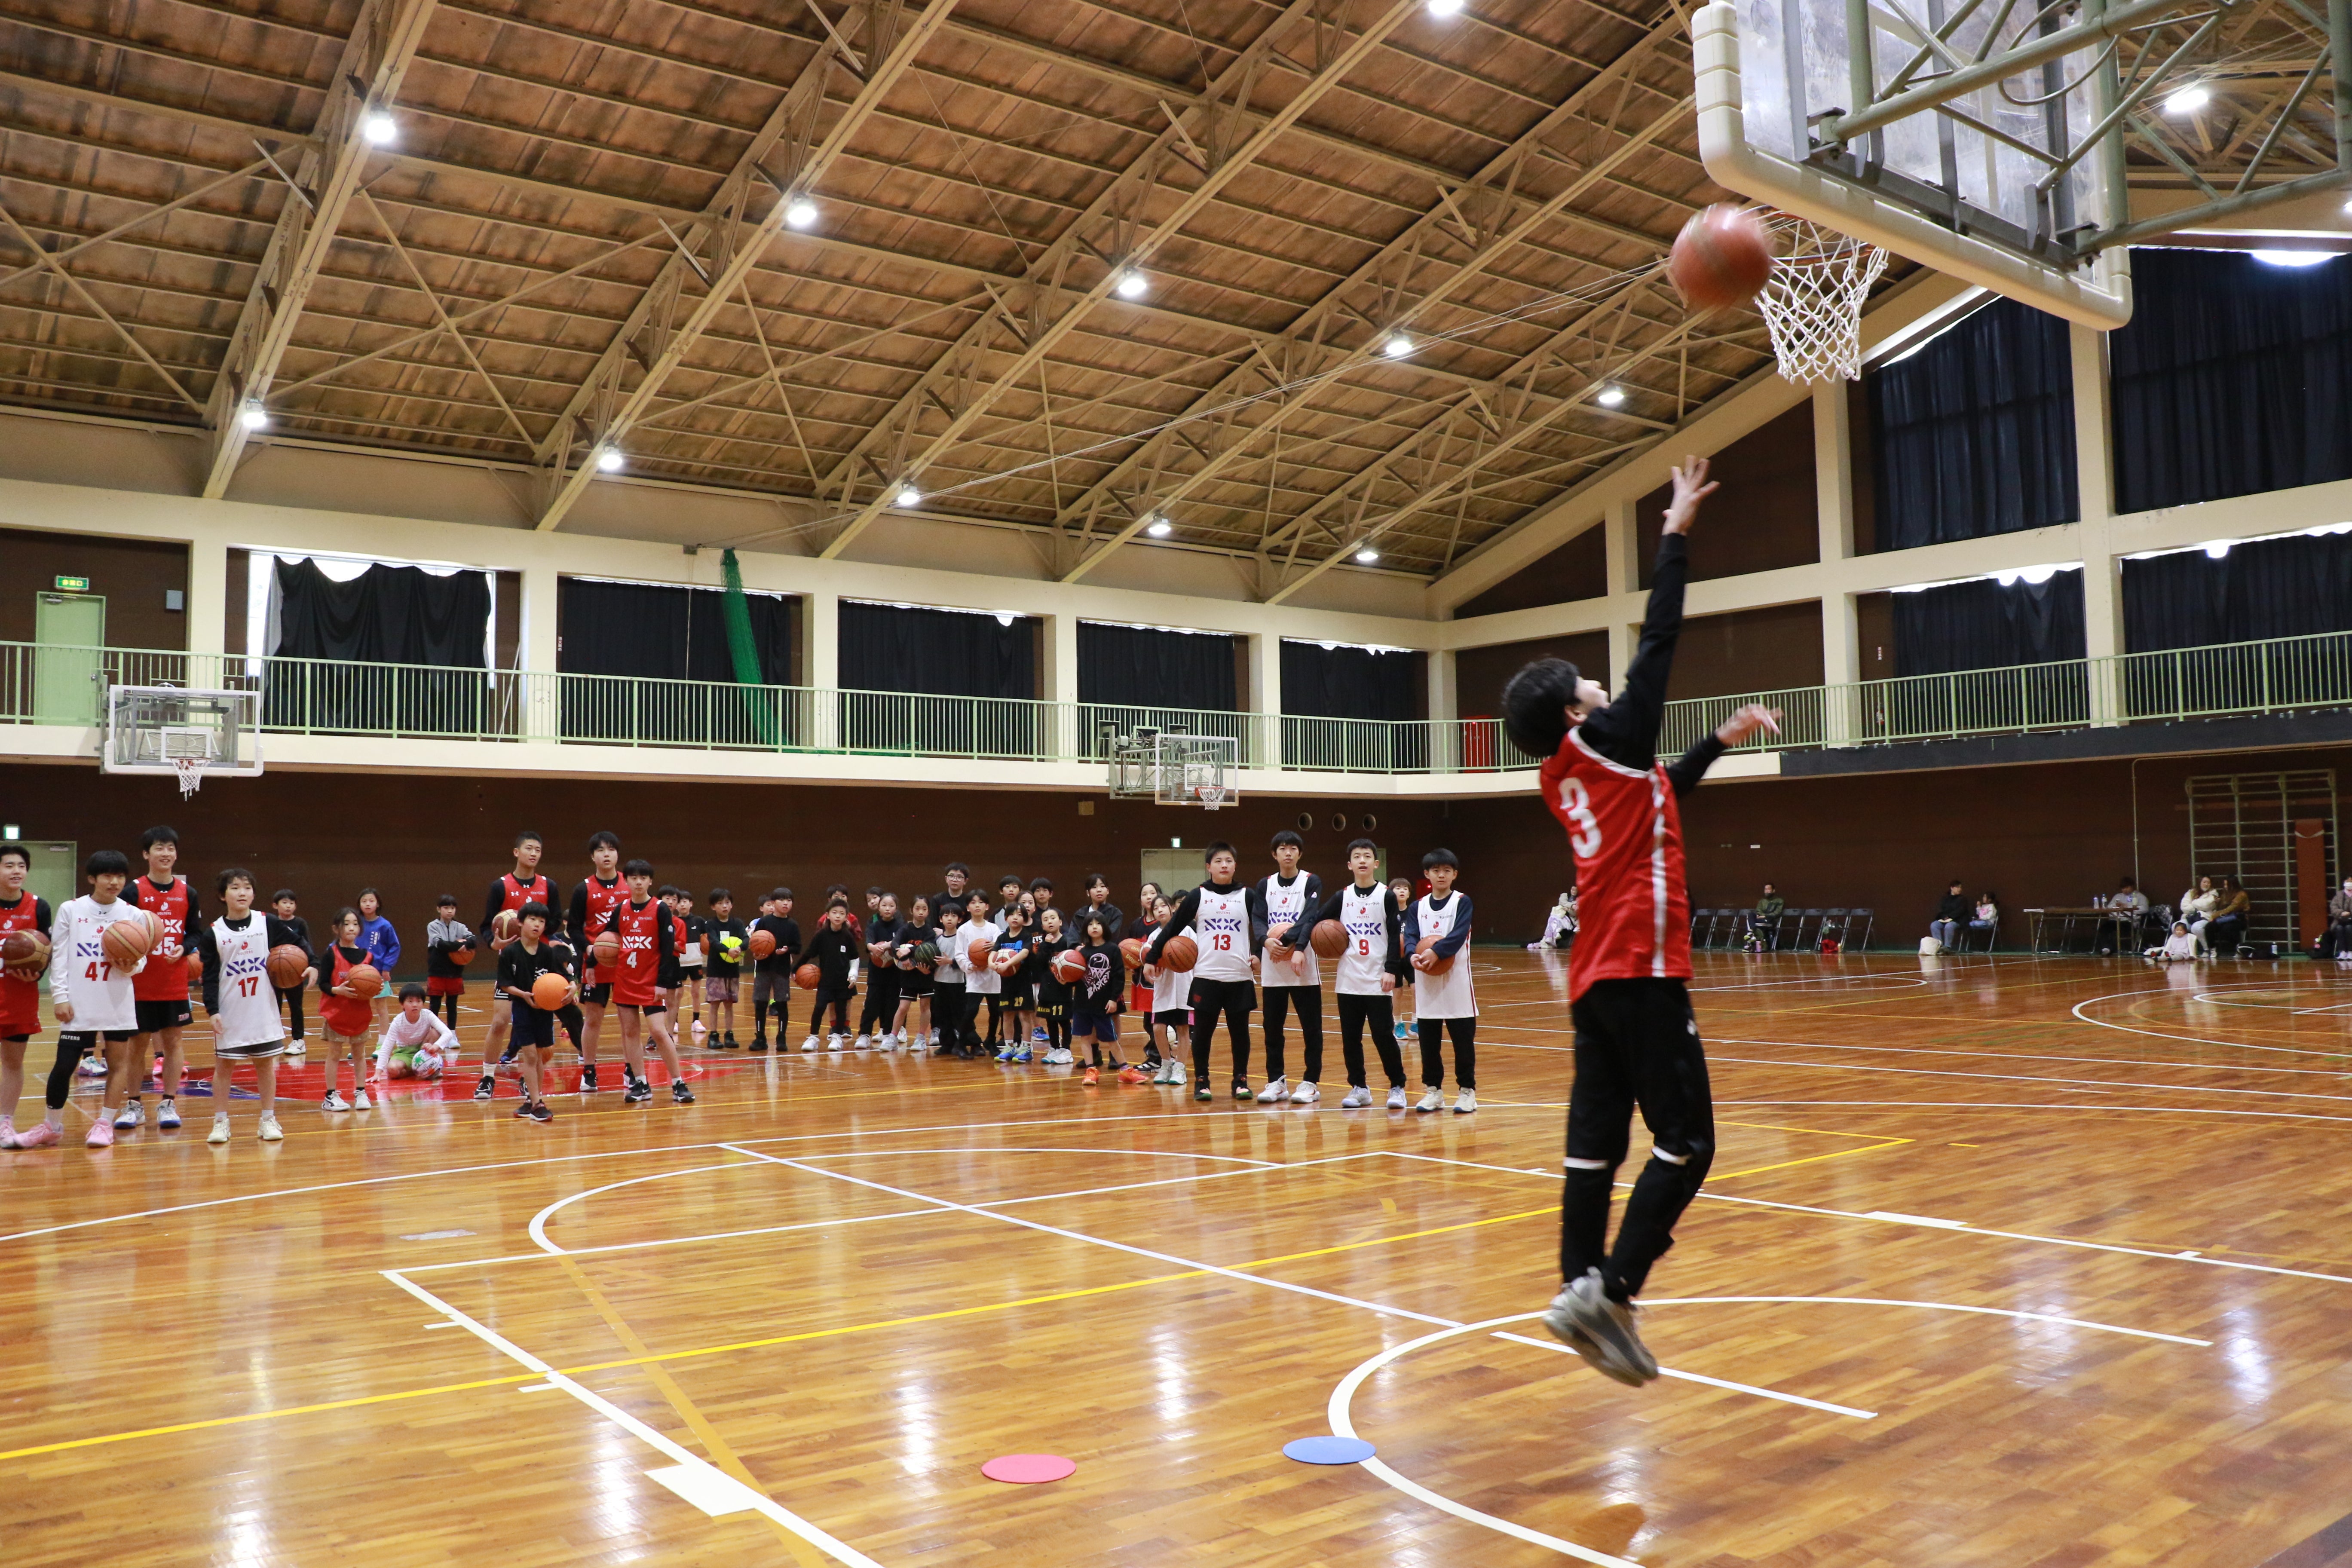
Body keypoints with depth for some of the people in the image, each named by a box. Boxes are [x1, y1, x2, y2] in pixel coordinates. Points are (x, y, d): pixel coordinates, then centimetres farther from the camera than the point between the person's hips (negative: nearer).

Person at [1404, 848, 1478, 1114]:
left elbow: (1459, 935, -15)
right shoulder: (1417, 907, 9)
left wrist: (1436, 952, -29)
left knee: (1463, 1039, 0)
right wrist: (1414, 955, -24)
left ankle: (1467, 1090, 10)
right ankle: (1433, 1090, 17)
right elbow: (1410, 937, -3)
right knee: (1429, 1041, 7)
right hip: (1426, 983, 3)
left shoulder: (1462, 902, -1)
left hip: (1456, 981, -3)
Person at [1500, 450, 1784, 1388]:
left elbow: (1660, 793, 36)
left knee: (1596, 1143, 5)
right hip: (1641, 970, -8)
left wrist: (1722, 740, 37)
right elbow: (1659, 638, -1)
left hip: (1596, 978, 8)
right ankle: (1608, 1290, -14)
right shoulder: (1603, 742, -4)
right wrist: (1678, 533, 6)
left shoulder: (1569, 778, 17)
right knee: (1685, 1141, -6)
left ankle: (1582, 1292, 4)